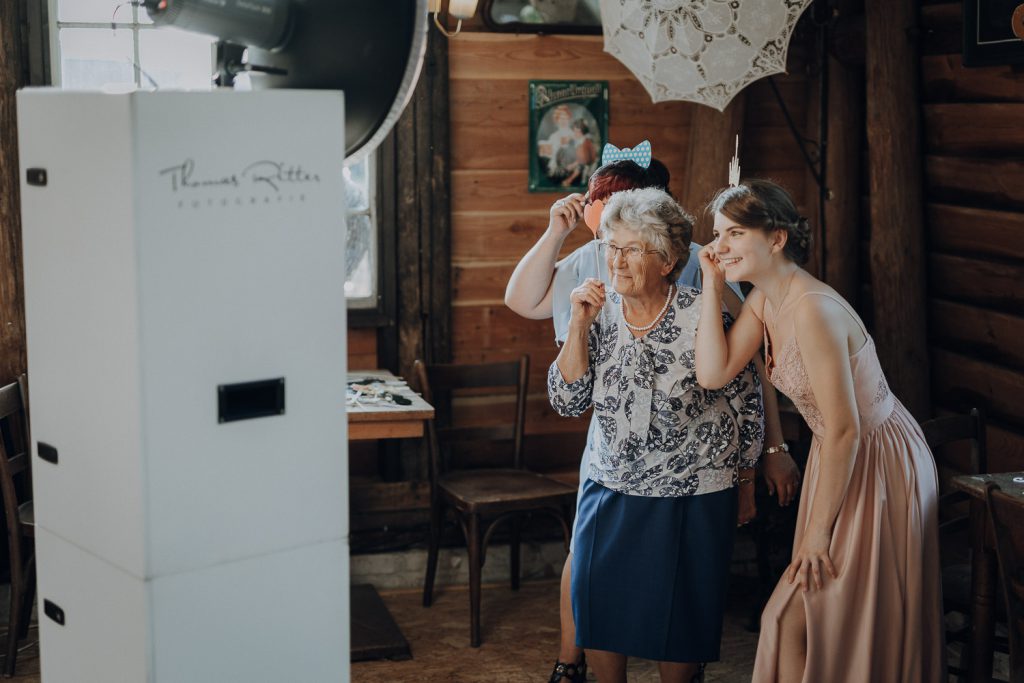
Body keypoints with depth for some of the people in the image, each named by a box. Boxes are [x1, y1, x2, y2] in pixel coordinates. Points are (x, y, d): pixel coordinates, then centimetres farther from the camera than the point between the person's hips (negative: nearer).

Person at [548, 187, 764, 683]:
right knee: (597, 607, 8)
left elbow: (746, 405, -3)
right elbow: (567, 402, -8)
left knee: (678, 621, 7)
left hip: (693, 498, -4)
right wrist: (579, 325, -18)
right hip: (612, 489, 4)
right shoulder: (600, 315, -3)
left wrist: (745, 484, 5)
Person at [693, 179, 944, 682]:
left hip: (878, 464, -9)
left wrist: (818, 528, -17)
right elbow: (713, 373, -5)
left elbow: (844, 430, -25)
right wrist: (712, 288, -8)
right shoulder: (763, 299, 1)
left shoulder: (812, 310, -27)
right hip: (840, 457, 9)